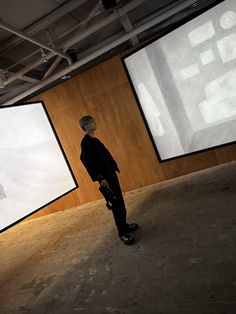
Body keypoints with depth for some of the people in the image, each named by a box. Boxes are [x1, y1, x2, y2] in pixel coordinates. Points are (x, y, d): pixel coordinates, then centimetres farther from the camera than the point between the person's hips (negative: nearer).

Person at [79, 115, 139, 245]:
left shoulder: (95, 140, 13)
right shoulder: (85, 142, -13)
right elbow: (87, 162, -20)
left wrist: (114, 168, 15)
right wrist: (100, 178, -23)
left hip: (111, 174, 9)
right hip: (105, 177, -9)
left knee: (120, 201, 16)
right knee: (116, 204, -3)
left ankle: (124, 225, 32)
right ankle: (123, 233, 9)